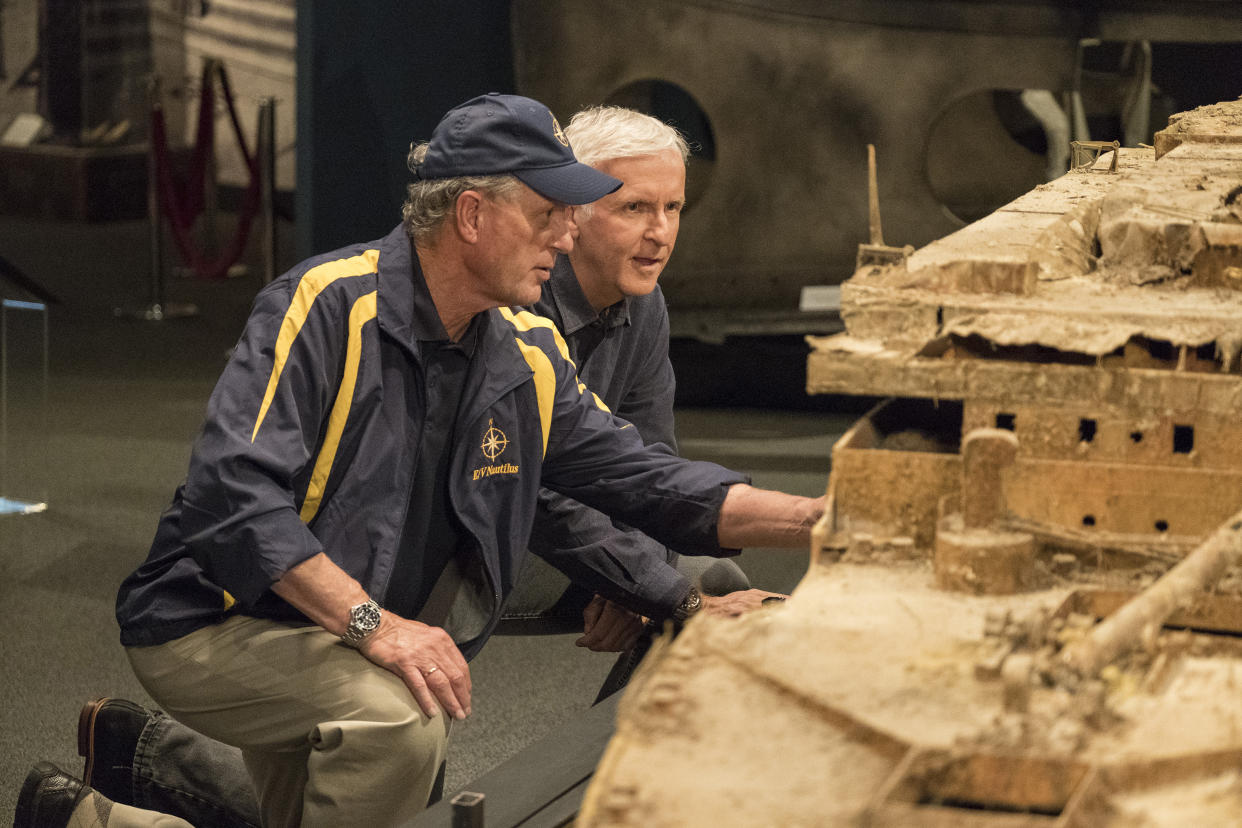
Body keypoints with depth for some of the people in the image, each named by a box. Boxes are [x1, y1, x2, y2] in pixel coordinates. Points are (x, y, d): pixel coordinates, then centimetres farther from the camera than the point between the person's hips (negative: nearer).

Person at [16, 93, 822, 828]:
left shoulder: (529, 357, 1)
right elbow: (236, 490, -30)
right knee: (400, 719, -32)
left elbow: (643, 478, 4)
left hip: (344, 642, 8)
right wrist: (371, 624, -37)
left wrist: (813, 518, -9)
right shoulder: (327, 305, -22)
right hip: (217, 623, -8)